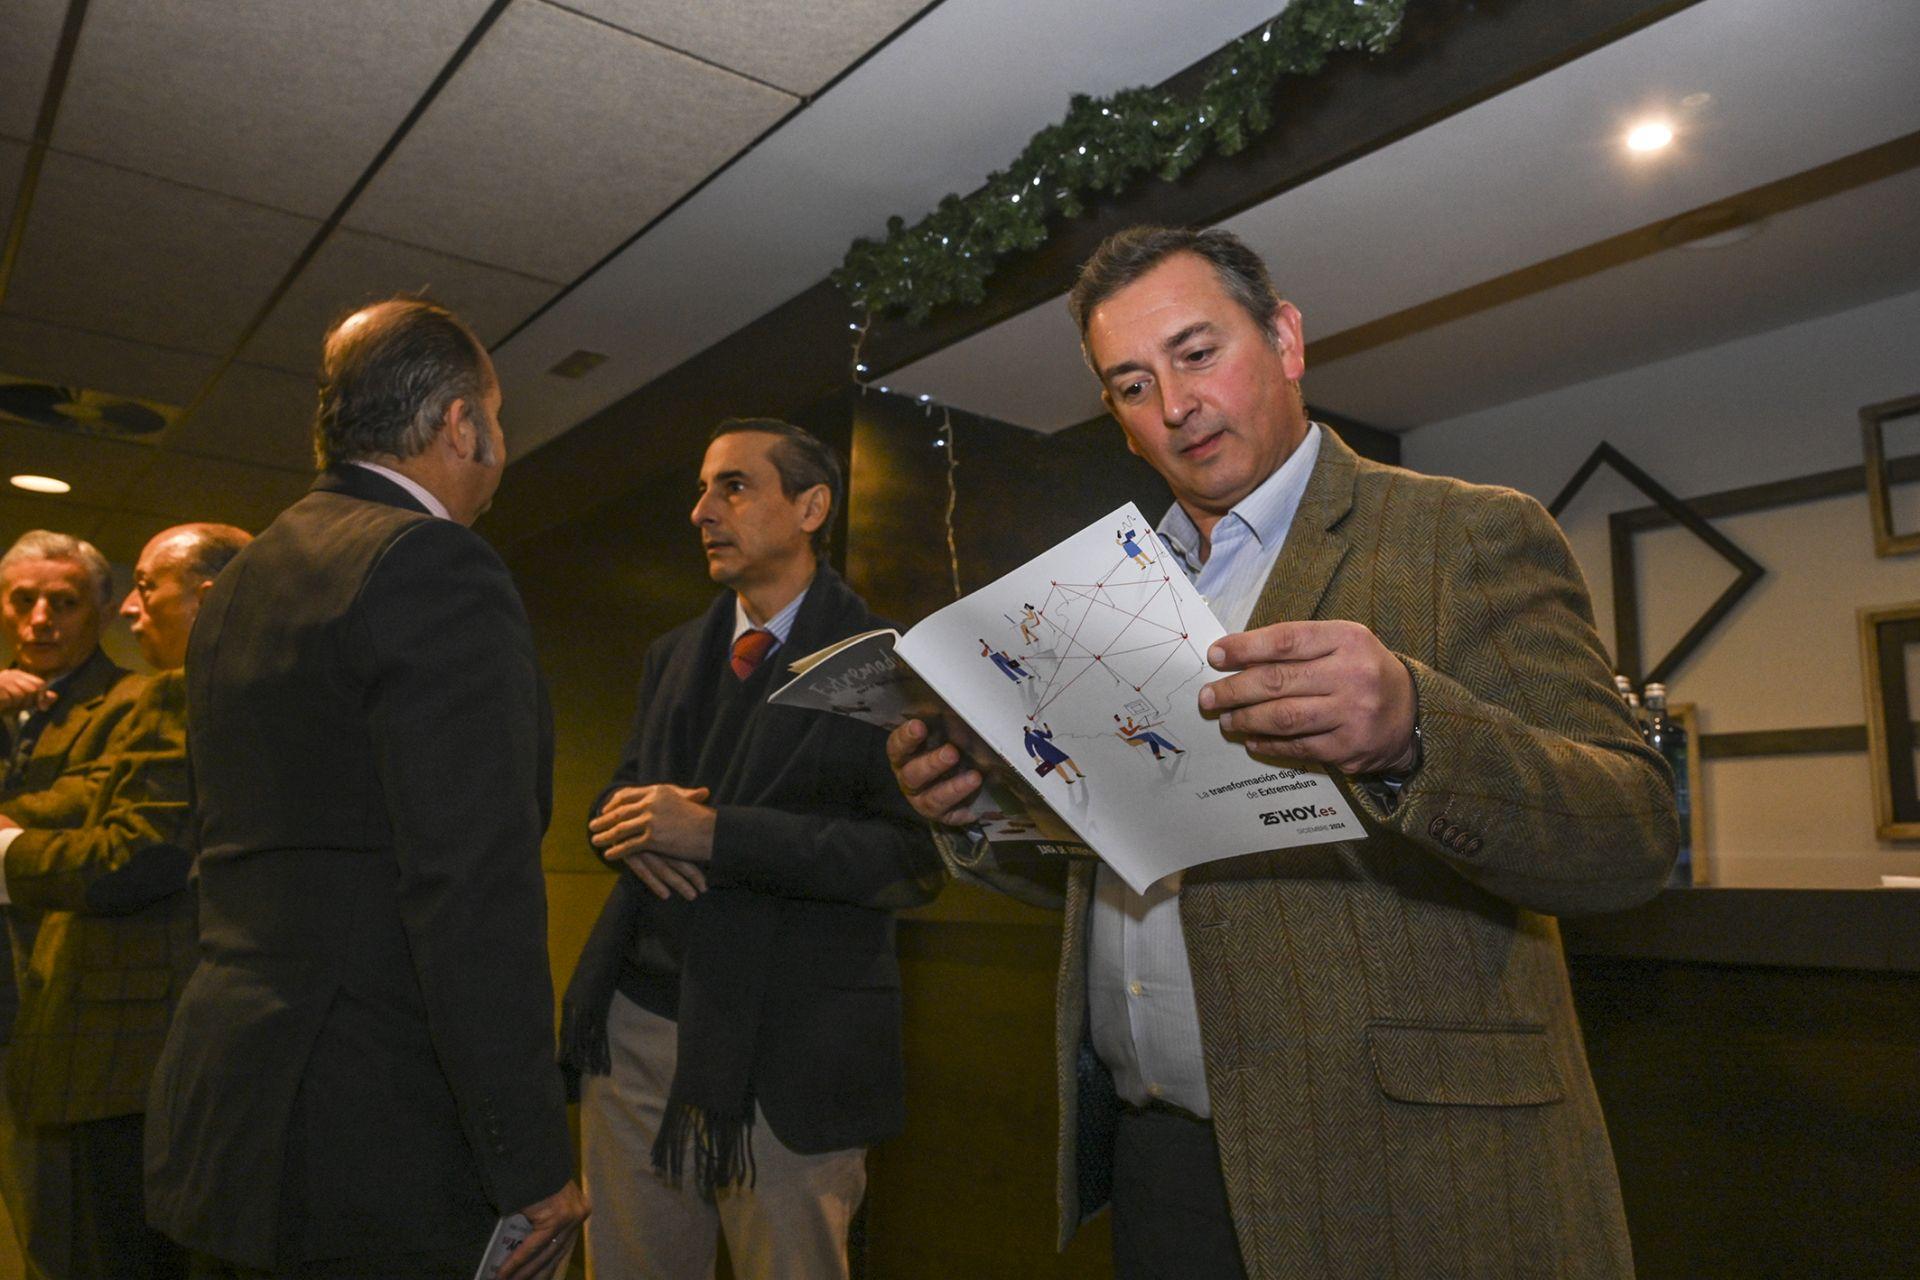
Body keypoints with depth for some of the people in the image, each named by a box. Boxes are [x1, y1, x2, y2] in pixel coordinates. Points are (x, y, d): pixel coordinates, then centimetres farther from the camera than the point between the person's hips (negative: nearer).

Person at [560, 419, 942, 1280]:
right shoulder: (673, 656, 14)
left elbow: (915, 859, -17)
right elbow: (624, 787, 17)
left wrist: (714, 834, -21)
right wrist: (629, 825, -8)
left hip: (787, 1049, -5)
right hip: (636, 1025, 6)